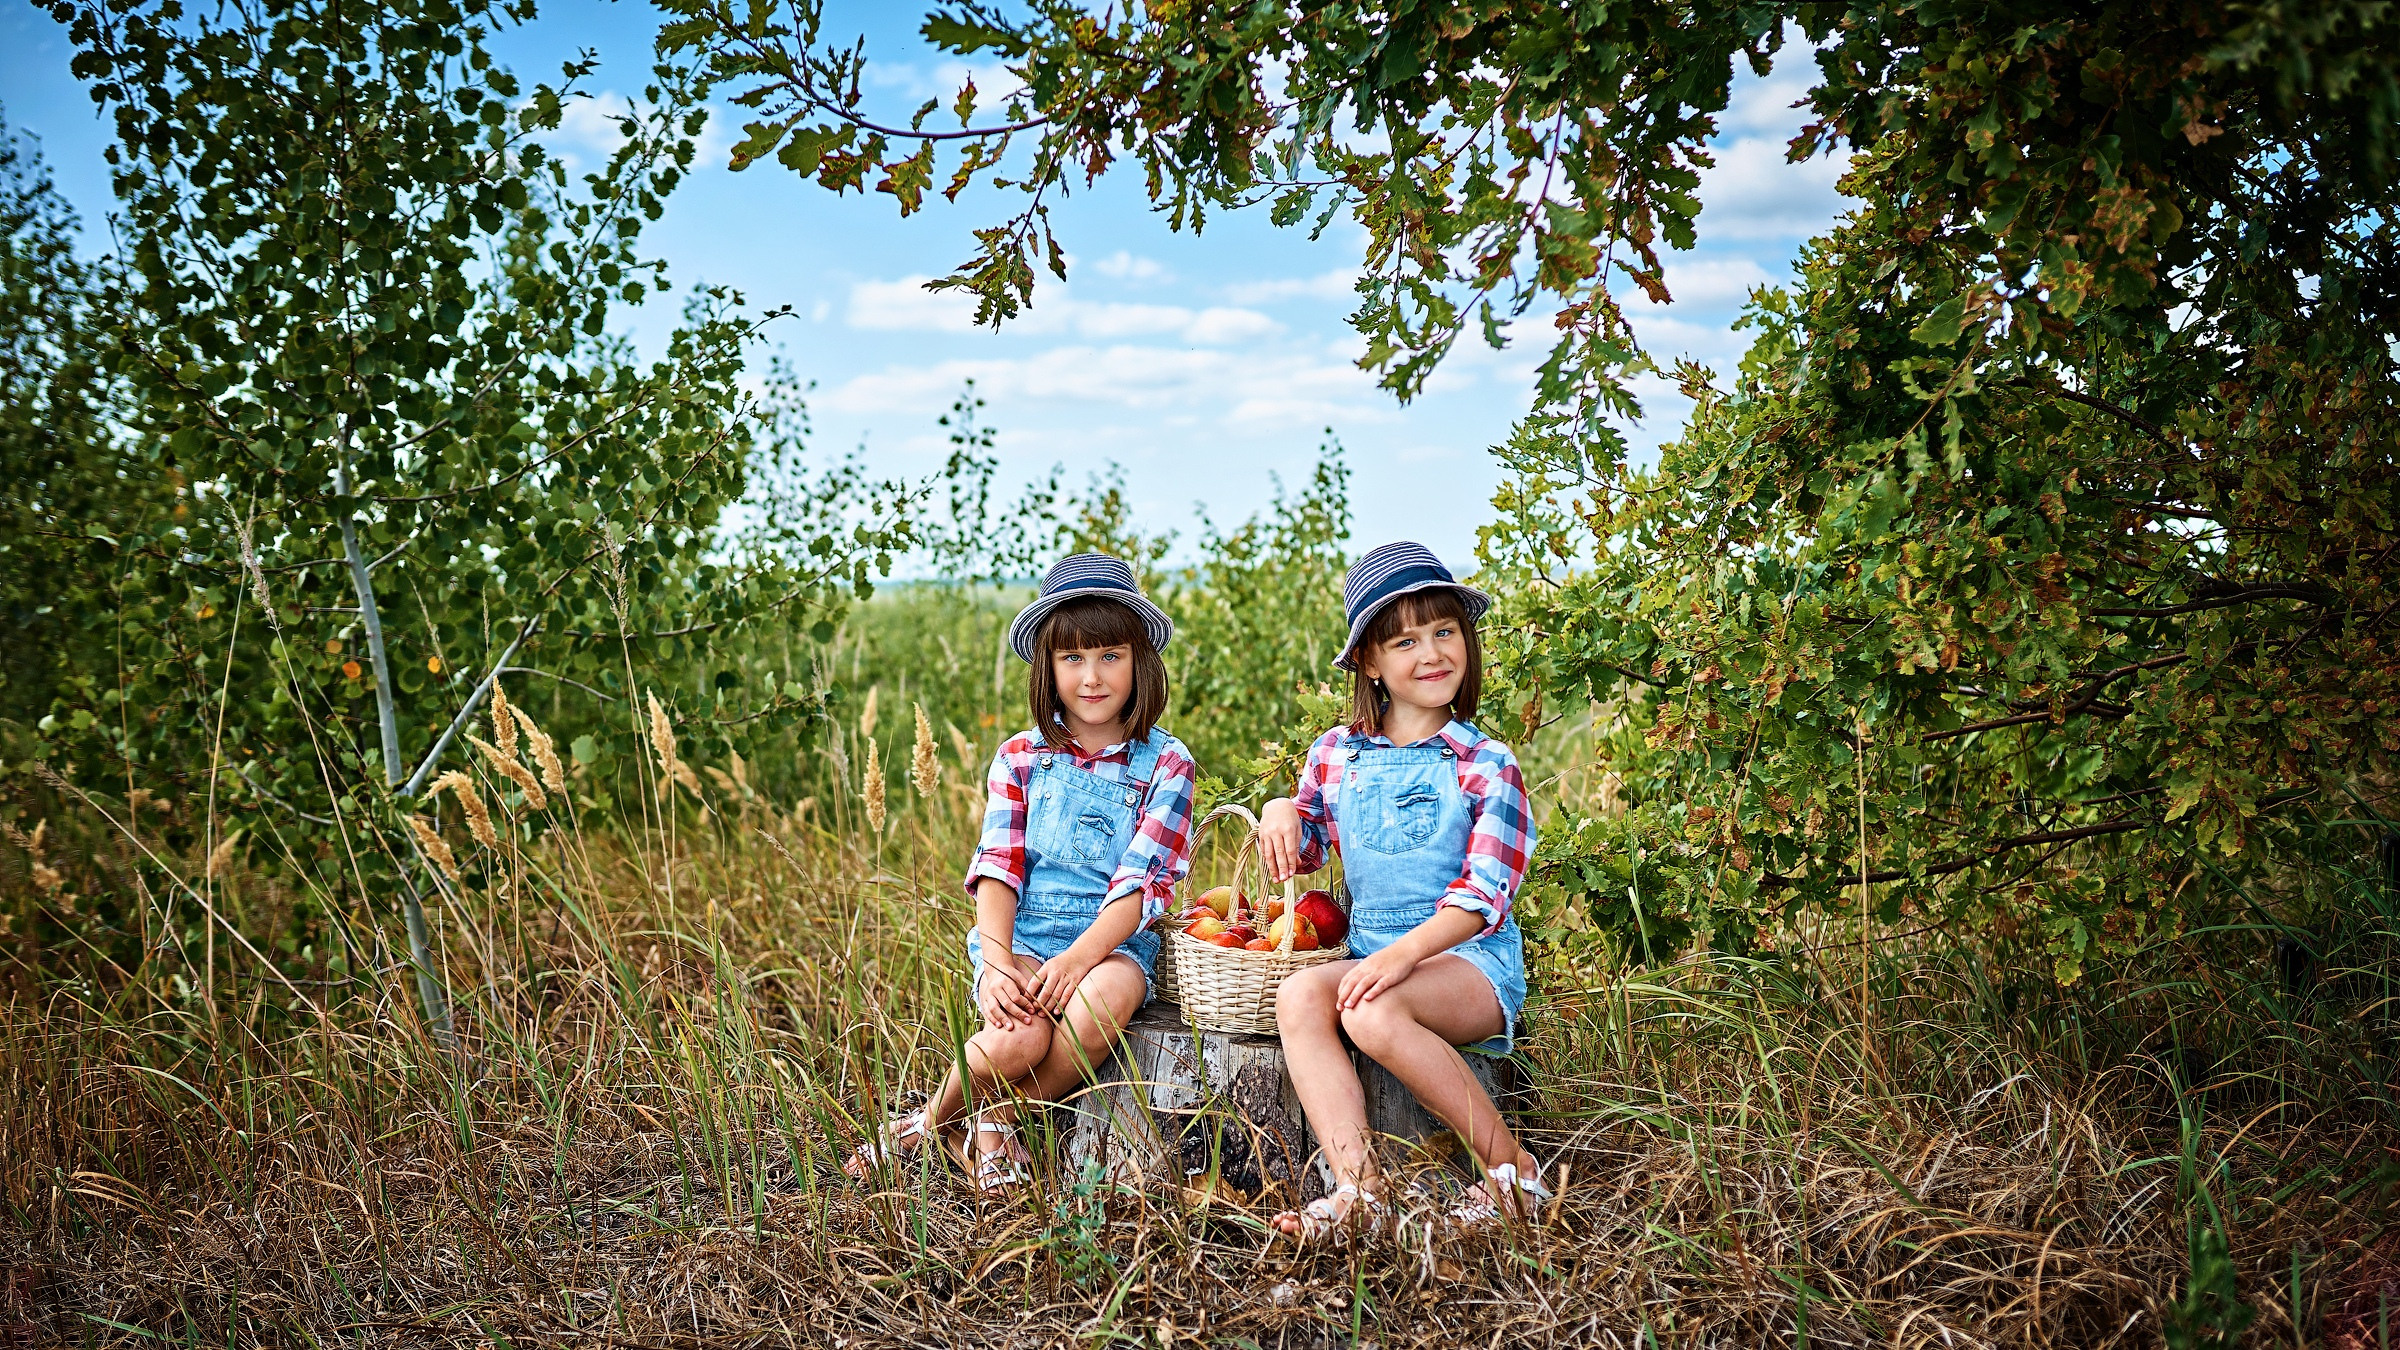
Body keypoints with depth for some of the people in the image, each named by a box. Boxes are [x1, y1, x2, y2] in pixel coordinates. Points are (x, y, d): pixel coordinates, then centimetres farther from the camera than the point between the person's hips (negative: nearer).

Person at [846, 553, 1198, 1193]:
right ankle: (945, 1111, 3)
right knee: (1015, 1042, -32)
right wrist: (997, 959, -19)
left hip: (1113, 943, 0)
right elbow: (997, 868, -1)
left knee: (1105, 999, -37)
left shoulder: (1165, 765, 3)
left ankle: (994, 1120, -12)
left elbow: (1140, 883, -7)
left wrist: (1077, 959, -23)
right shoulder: (1020, 758, 8)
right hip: (1021, 938, 0)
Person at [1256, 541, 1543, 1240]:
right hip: (1373, 954, 4)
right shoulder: (1336, 754, 11)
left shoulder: (1487, 767, -2)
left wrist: (1402, 953, -25)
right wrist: (1283, 811, 1)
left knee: (1375, 1011, -33)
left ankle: (1513, 1169, -18)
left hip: (1471, 957, -4)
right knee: (1300, 994, -27)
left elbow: (1482, 894, -11)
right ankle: (1356, 1186, -33)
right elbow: (1304, 850, 25)